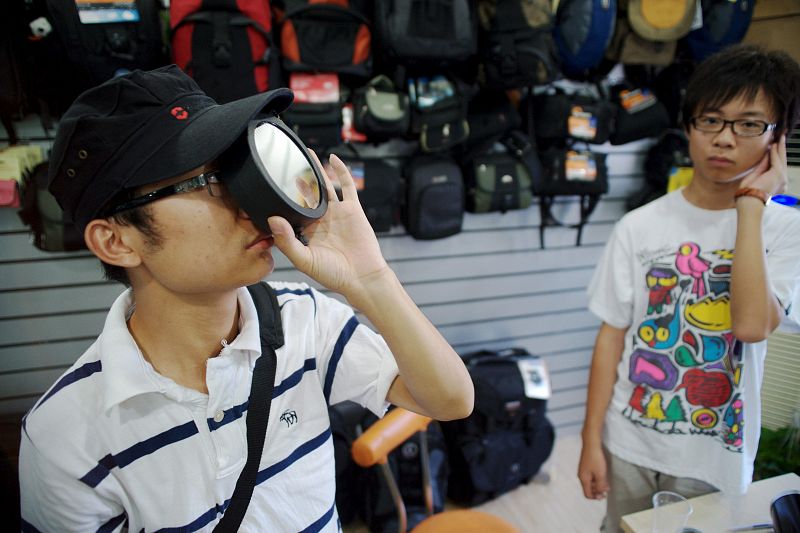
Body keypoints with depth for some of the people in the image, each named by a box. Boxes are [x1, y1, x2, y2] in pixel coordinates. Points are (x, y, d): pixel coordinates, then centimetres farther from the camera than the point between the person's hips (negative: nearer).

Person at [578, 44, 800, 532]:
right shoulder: (641, 226, -6)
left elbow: (752, 324, -24)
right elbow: (612, 336, -4)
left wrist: (751, 204, -18)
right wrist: (591, 440, -4)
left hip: (716, 458, 0)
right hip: (629, 445, 1)